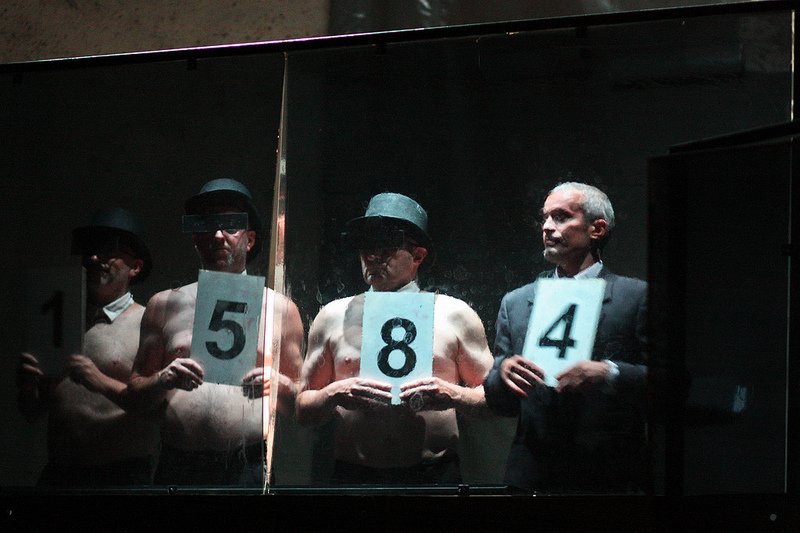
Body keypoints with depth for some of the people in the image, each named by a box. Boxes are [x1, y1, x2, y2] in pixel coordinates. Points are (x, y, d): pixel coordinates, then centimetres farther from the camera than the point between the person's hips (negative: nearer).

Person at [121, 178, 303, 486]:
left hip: (247, 469, -1)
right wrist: (164, 380, -6)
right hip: (178, 469, 1)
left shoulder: (280, 309, 11)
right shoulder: (165, 305, 14)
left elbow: (302, 403, 13)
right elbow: (133, 397, 14)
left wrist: (280, 386, -9)